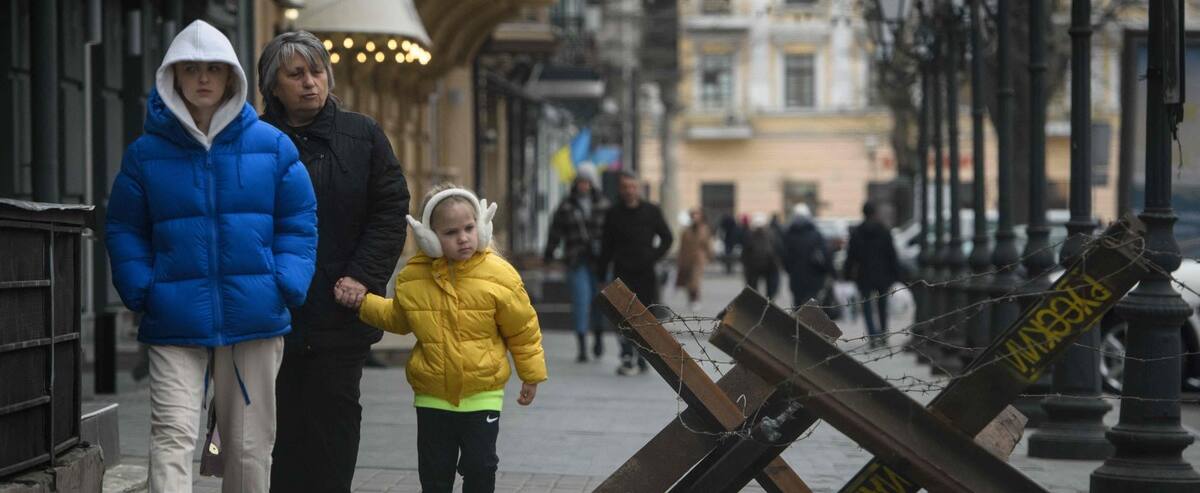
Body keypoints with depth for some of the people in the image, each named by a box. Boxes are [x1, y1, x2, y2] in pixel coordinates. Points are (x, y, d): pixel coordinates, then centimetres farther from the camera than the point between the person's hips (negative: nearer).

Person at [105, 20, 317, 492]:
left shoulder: (271, 146, 4)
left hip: (255, 318, 1)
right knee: (173, 436, -14)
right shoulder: (146, 153, 3)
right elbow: (124, 230, 7)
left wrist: (288, 285, -6)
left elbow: (298, 223, 7)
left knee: (249, 445, 10)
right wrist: (141, 289, -7)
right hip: (175, 324, -1)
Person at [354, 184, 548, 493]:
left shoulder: (499, 274, -10)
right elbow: (397, 318, 18)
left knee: (480, 467, 3)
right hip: (431, 396, 2)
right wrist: (363, 303, 5)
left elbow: (522, 329, 0)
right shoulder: (412, 277, -3)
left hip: (482, 395, -2)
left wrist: (531, 375, 5)